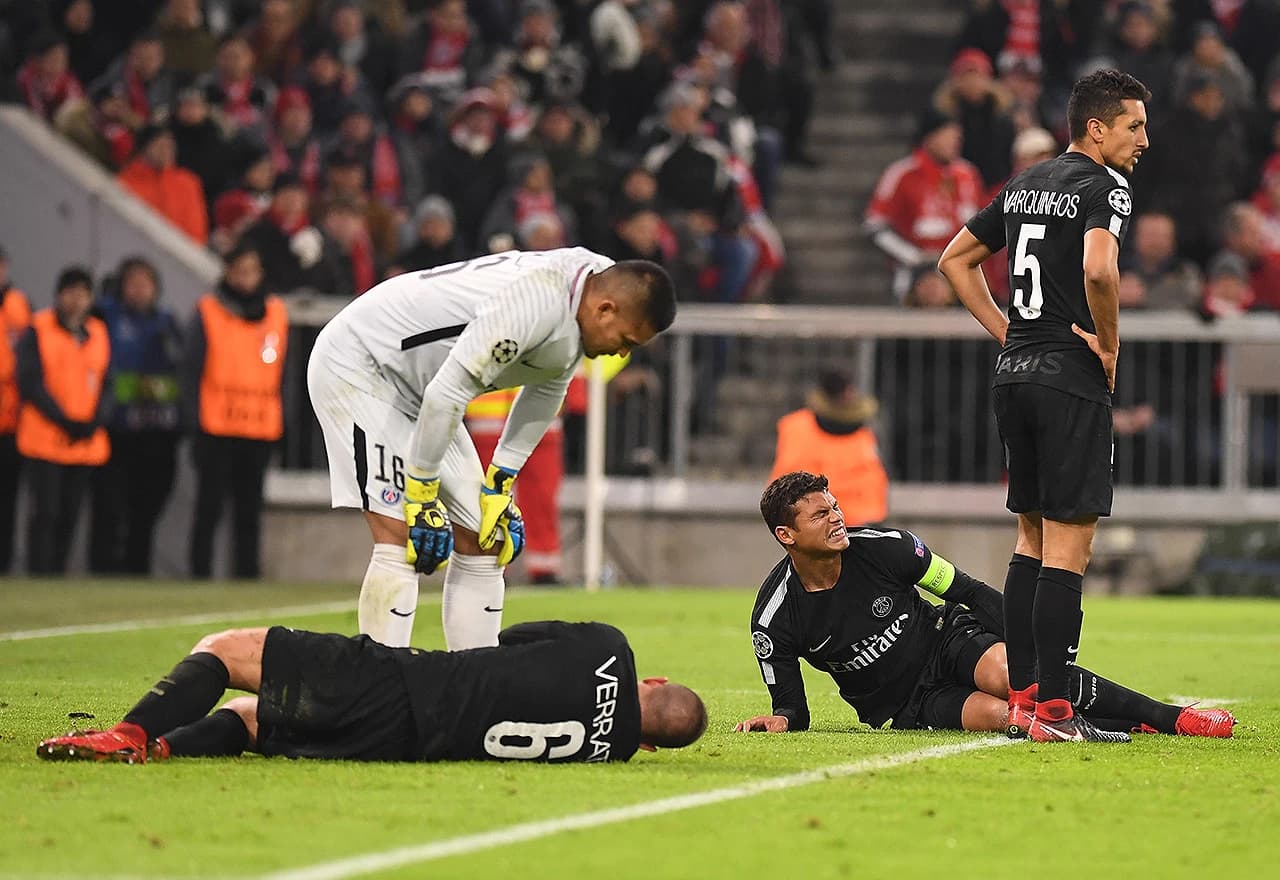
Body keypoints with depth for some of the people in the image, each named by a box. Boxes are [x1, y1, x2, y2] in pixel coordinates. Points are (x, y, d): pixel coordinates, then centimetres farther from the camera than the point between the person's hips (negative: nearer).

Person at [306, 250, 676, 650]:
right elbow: (446, 395, -31)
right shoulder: (537, 299, -32)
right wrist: (422, 499, -22)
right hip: (359, 365, -10)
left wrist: (499, 488, 11)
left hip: (416, 387, 10)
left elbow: (544, 391, 13)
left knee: (483, 542, 6)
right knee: (402, 542, -19)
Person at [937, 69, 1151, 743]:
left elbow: (955, 258, 24)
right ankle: (1052, 711, -10)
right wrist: (1109, 345, -12)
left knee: (1032, 536, 15)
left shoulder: (1025, 185, 16)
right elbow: (1098, 268, -27)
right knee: (1068, 542, -7)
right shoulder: (1104, 186, -9)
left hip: (1013, 375, 8)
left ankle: (1021, 696, 15)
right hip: (1071, 379, -8)